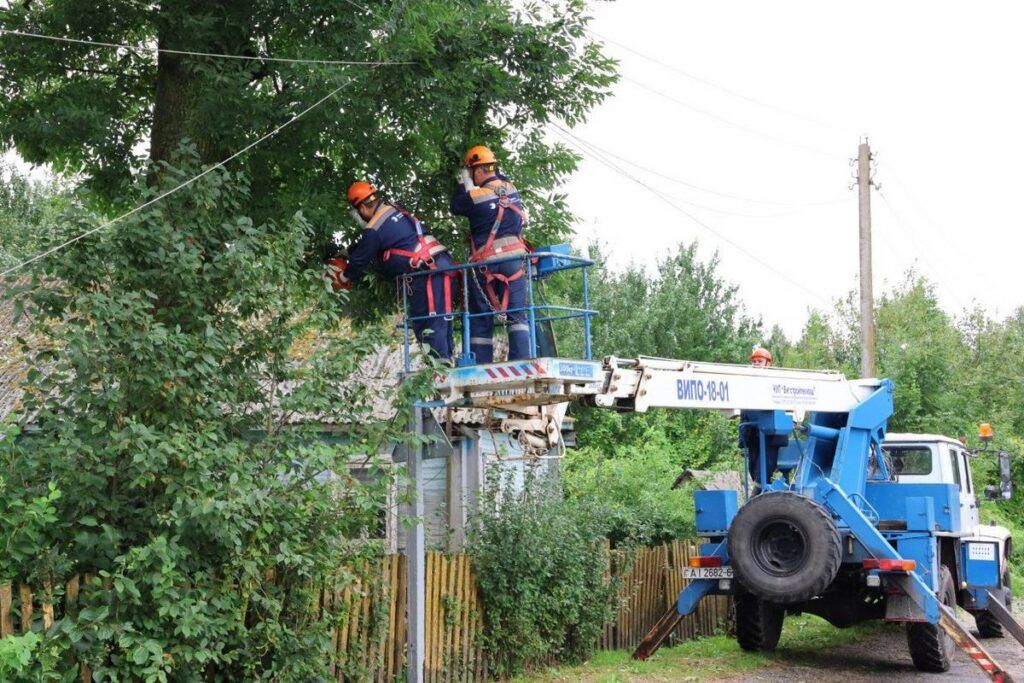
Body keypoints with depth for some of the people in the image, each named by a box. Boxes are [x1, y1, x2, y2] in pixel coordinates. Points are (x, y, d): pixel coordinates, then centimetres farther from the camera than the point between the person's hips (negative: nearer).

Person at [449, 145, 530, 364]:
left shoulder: (475, 197, -12)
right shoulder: (511, 188, 3)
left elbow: (455, 206, 7)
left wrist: (465, 183, 12)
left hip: (485, 262, -3)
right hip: (514, 259, 3)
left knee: (481, 318, 6)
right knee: (516, 312, 3)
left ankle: (481, 366, 4)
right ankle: (521, 360, -9)